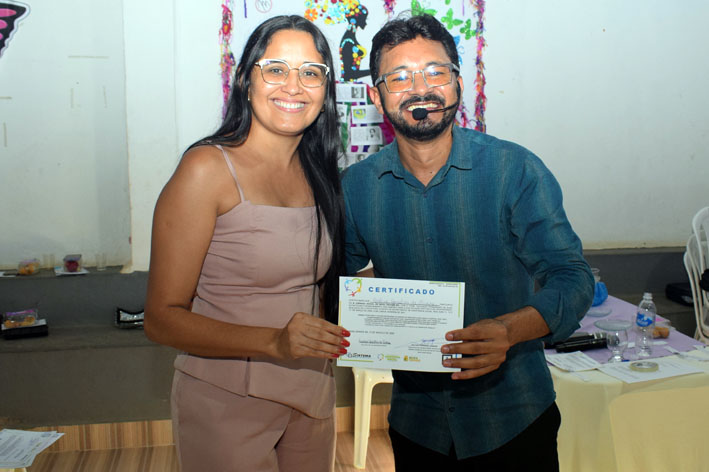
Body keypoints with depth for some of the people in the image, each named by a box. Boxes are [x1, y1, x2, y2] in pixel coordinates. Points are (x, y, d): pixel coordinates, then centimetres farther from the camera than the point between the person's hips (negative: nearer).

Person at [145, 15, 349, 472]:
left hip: (313, 396, 6)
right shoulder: (207, 169, -16)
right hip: (227, 403, -6)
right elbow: (163, 317, -17)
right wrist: (274, 342, -29)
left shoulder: (317, 172, 3)